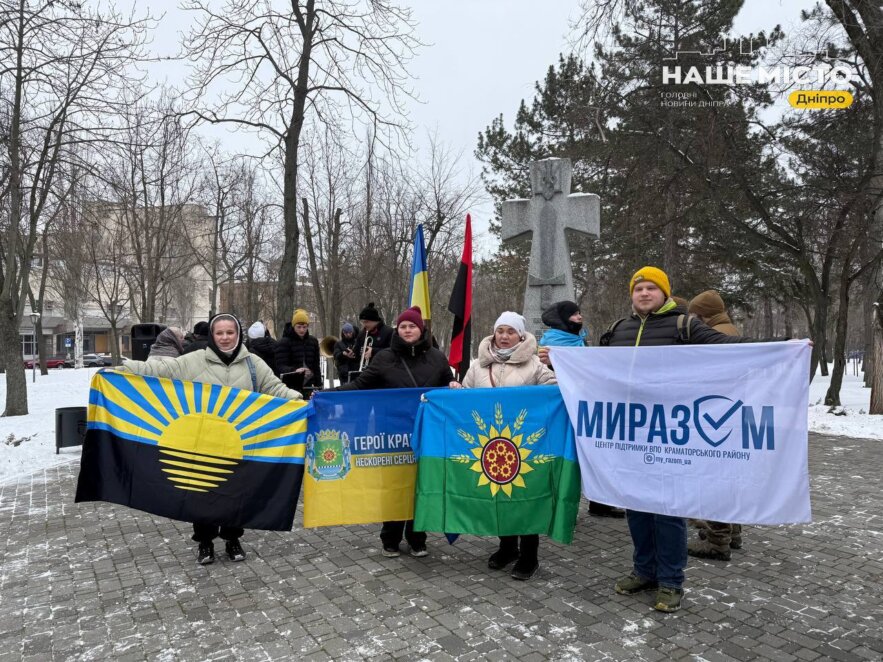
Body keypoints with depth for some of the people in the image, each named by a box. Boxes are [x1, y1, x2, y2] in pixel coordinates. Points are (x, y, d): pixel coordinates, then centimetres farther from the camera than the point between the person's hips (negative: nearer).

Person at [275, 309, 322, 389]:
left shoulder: (313, 341, 12)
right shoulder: (283, 342, -3)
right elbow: (280, 366, -11)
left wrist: (318, 384, 11)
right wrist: (294, 371, -31)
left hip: (308, 385, 4)